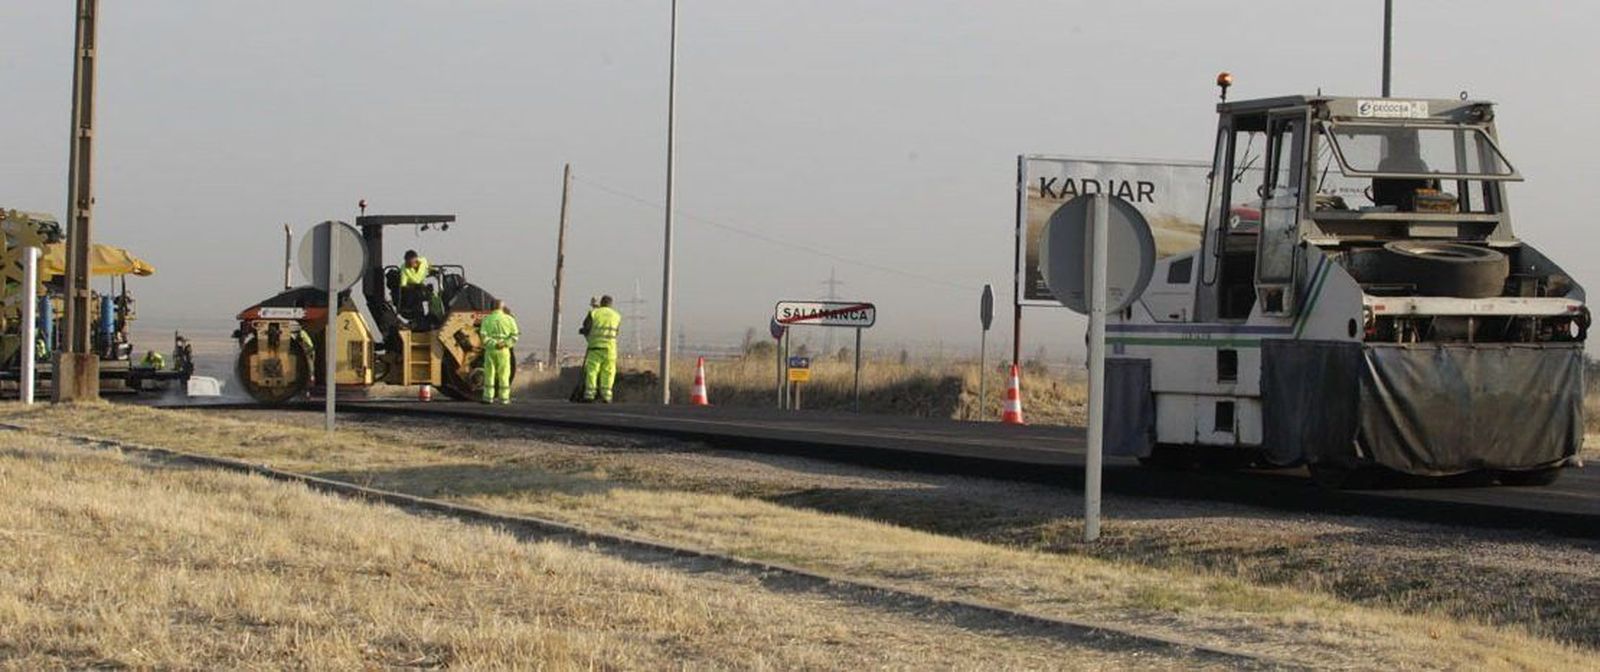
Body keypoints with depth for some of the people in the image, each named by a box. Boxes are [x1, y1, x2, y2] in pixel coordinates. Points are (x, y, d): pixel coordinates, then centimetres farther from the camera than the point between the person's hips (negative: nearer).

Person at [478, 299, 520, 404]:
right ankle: (504, 397, 4)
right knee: (504, 374, 5)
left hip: (490, 350, 0)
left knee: (489, 373, 6)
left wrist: (494, 344, -15)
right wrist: (505, 344, -15)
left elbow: (483, 335, -10)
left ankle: (488, 397, 2)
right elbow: (514, 336, -8)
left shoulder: (486, 319, 1)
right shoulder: (509, 319, 0)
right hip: (503, 351, 0)